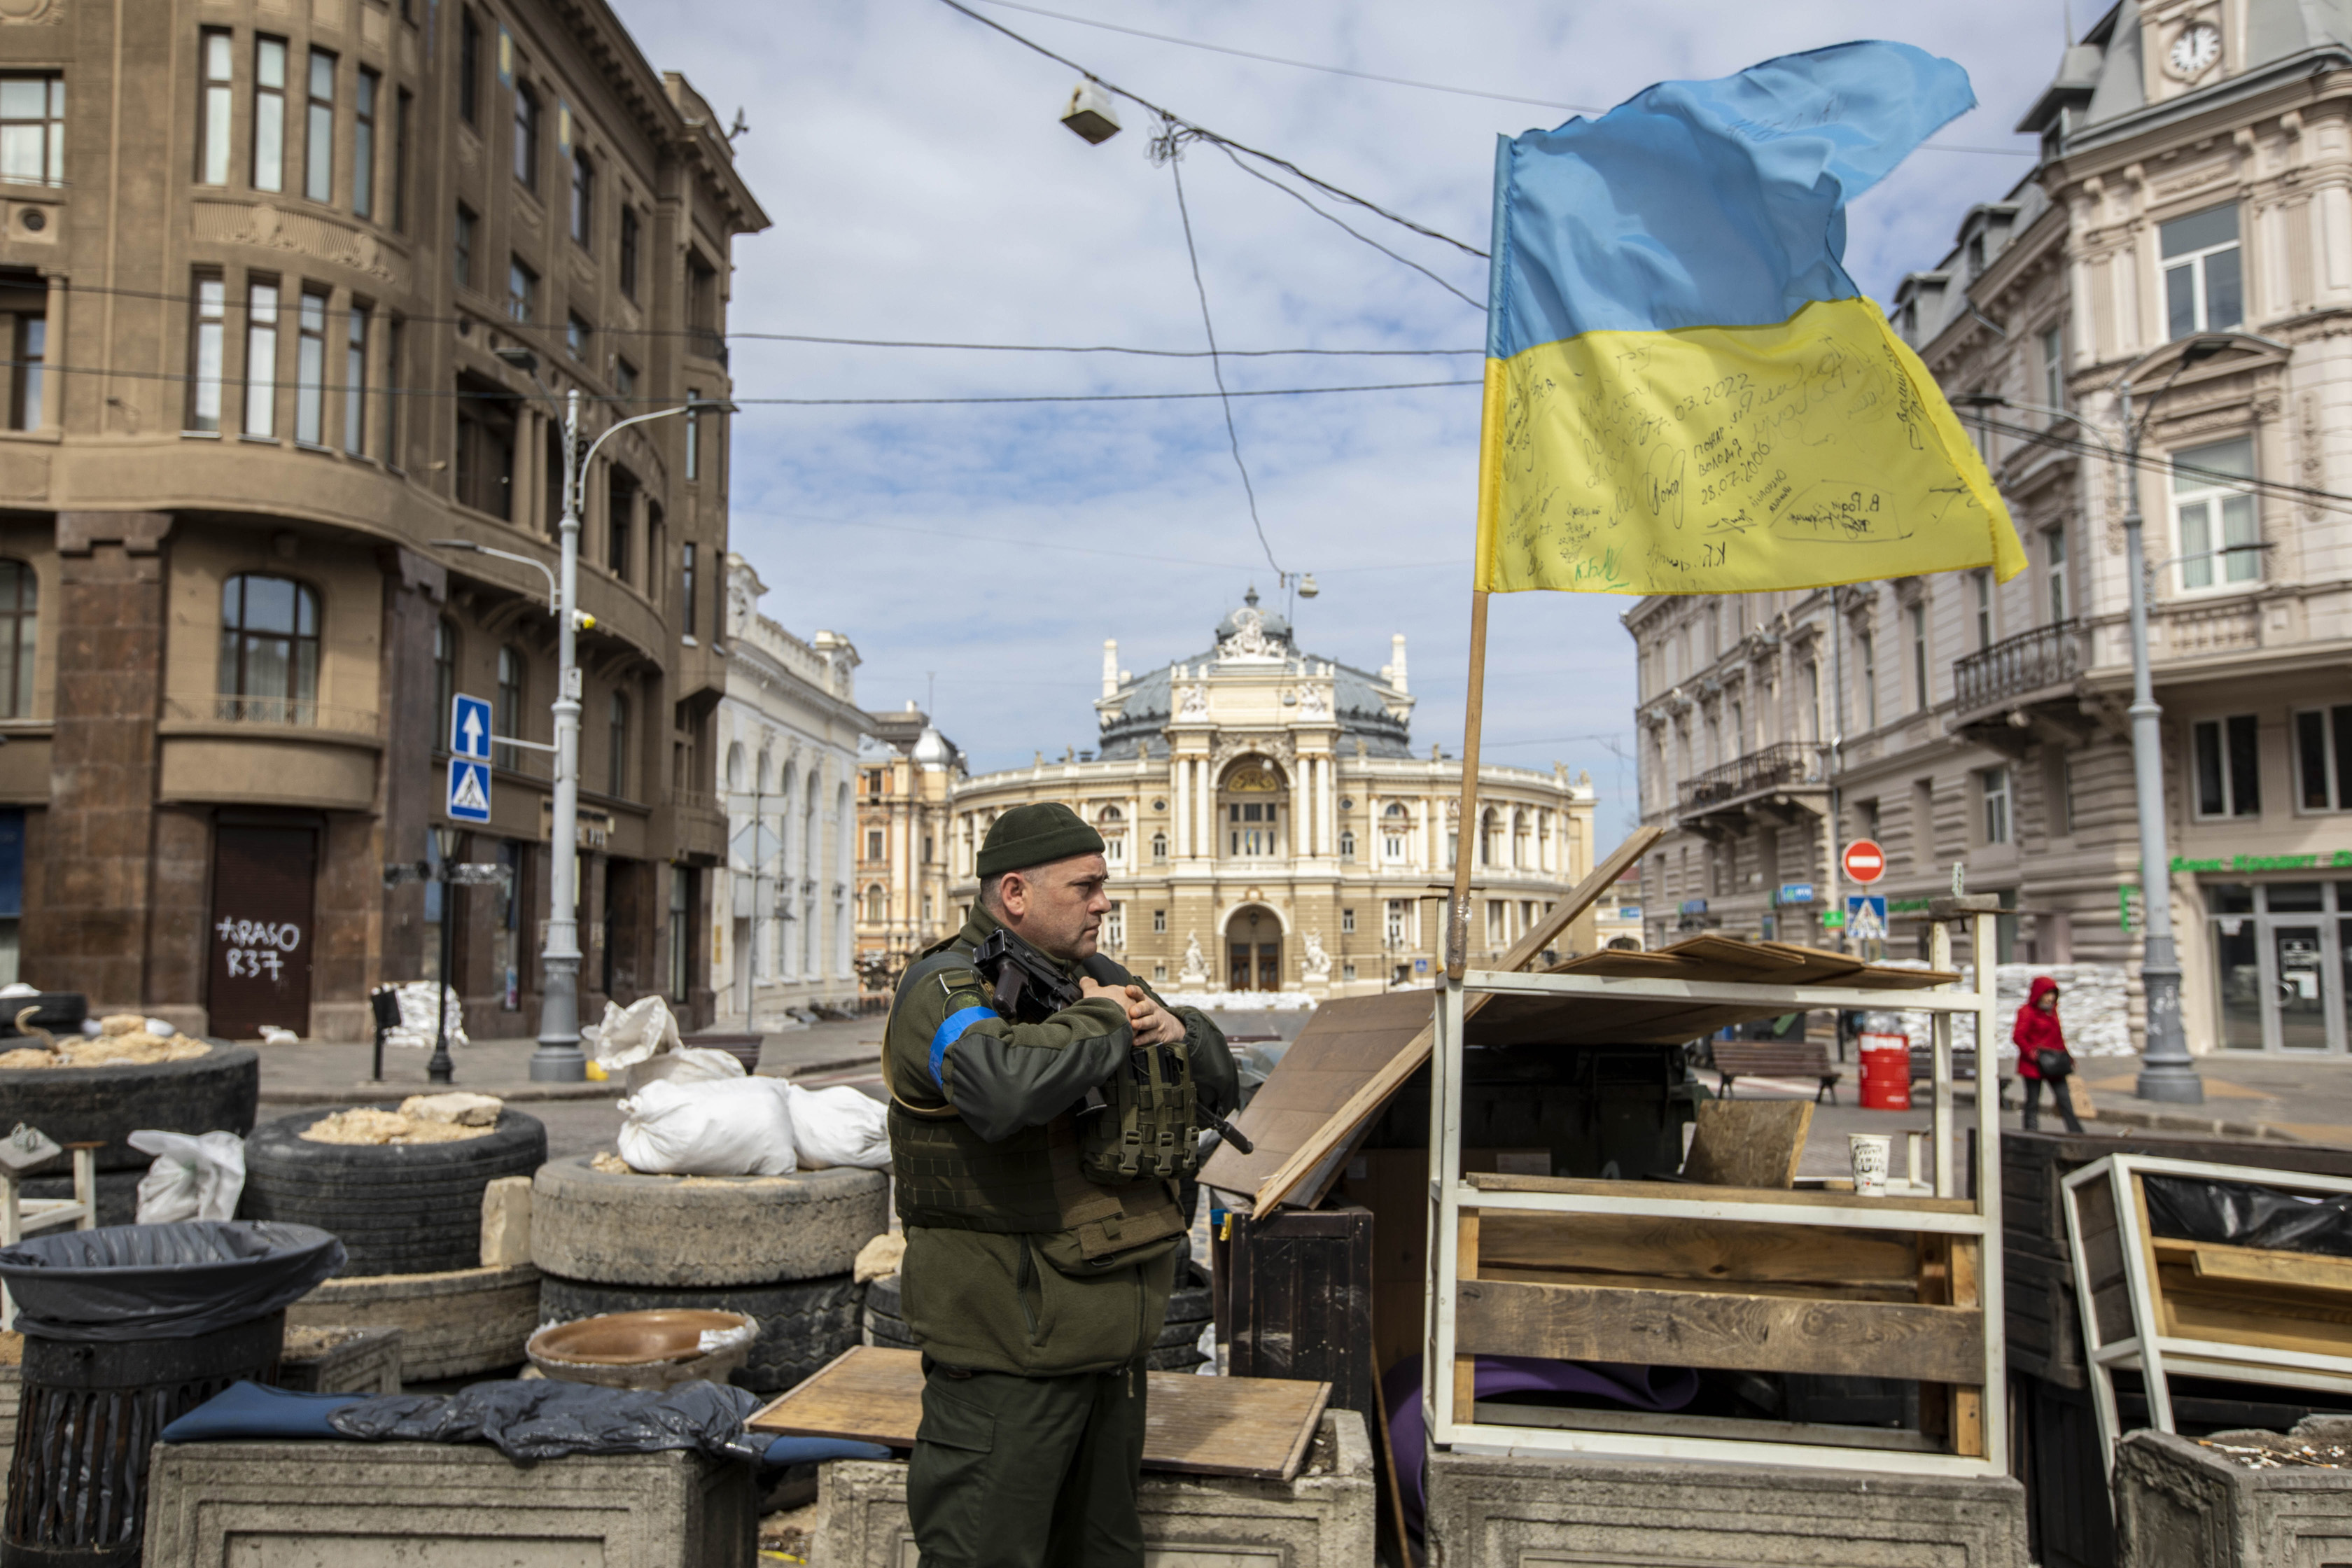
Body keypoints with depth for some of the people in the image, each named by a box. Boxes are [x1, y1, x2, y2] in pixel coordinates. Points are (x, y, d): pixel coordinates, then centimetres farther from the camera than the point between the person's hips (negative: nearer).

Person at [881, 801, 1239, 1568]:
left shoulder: (1093, 976, 12)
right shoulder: (947, 987, -14)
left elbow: (1221, 1087, 15)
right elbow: (1006, 1087, -38)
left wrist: (1178, 1031, -7)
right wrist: (1106, 1023, -21)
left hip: (1111, 1347, 8)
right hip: (1008, 1355, -8)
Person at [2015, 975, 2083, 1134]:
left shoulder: (2053, 1011, 14)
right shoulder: (2027, 1012, -10)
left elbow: (2058, 1036, 22)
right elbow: (2018, 1036, -17)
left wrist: (2065, 1055, 15)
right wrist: (2031, 1052, -26)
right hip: (2034, 1065, -6)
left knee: (2064, 1099, 3)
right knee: (2033, 1101, 2)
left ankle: (2076, 1132, 4)